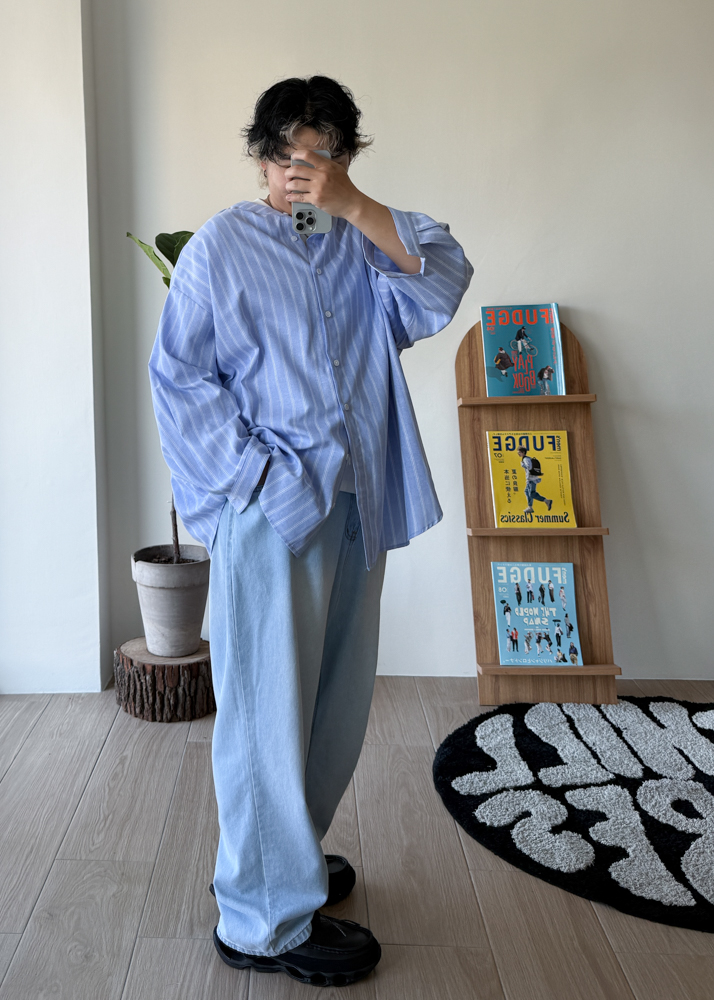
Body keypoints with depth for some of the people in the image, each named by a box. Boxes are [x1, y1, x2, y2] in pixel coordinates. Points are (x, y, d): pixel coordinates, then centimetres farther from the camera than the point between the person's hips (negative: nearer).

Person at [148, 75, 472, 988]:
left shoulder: (364, 245, 13)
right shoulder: (223, 246, -1)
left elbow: (443, 280, -4)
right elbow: (179, 374, -5)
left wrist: (354, 206, -14)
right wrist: (260, 473, -14)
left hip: (356, 505, 6)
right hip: (271, 507, -6)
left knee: (337, 700, 16)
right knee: (270, 705, -2)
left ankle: (288, 851, 37)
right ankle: (267, 918, 15)